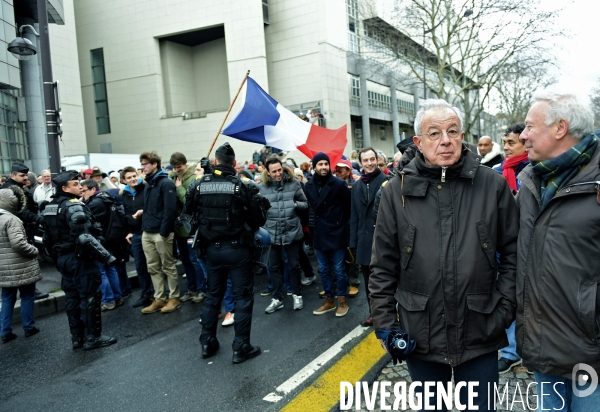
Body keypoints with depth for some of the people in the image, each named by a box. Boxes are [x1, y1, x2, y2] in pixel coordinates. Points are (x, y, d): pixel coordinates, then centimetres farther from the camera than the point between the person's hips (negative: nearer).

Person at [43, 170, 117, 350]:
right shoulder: (74, 206, -19)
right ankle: (92, 337, 6)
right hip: (79, 258, -9)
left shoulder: (50, 207, 11)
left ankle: (77, 337, 22)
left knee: (72, 297, 14)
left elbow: (48, 237, 16)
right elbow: (85, 238, -27)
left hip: (63, 258, 9)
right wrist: (107, 256, -24)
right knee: (90, 297, -1)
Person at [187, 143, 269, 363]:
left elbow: (189, 208, 13)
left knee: (213, 294, 17)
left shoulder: (200, 185, -3)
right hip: (237, 248, -4)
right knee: (242, 297, 6)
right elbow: (259, 219, -10)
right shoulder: (243, 186, -13)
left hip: (212, 248, 4)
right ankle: (241, 347, 9)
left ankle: (207, 343, 25)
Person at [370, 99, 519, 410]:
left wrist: (504, 310, -4)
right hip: (420, 336, 0)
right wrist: (385, 324, -3)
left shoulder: (493, 185, -4)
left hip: (480, 335, 0)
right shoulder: (396, 191, -5)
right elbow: (383, 266, -1)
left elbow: (513, 253, 2)